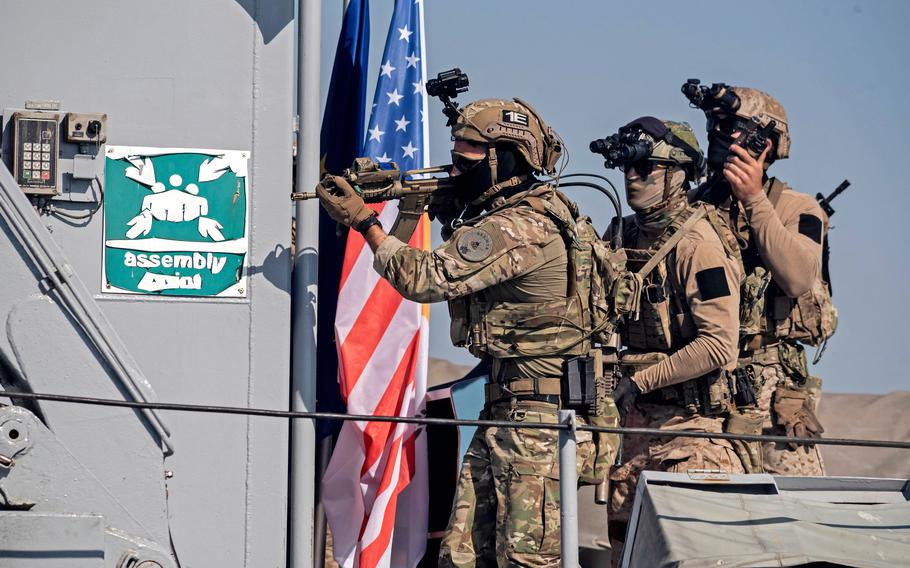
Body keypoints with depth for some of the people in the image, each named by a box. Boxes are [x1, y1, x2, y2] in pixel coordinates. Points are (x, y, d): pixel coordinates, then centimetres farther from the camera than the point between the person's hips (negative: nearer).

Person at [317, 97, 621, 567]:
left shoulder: (524, 228, -19)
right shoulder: (530, 212, 14)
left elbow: (424, 278, -16)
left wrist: (364, 221, -5)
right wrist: (452, 215, 6)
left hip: (540, 415, -11)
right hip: (504, 410, 11)